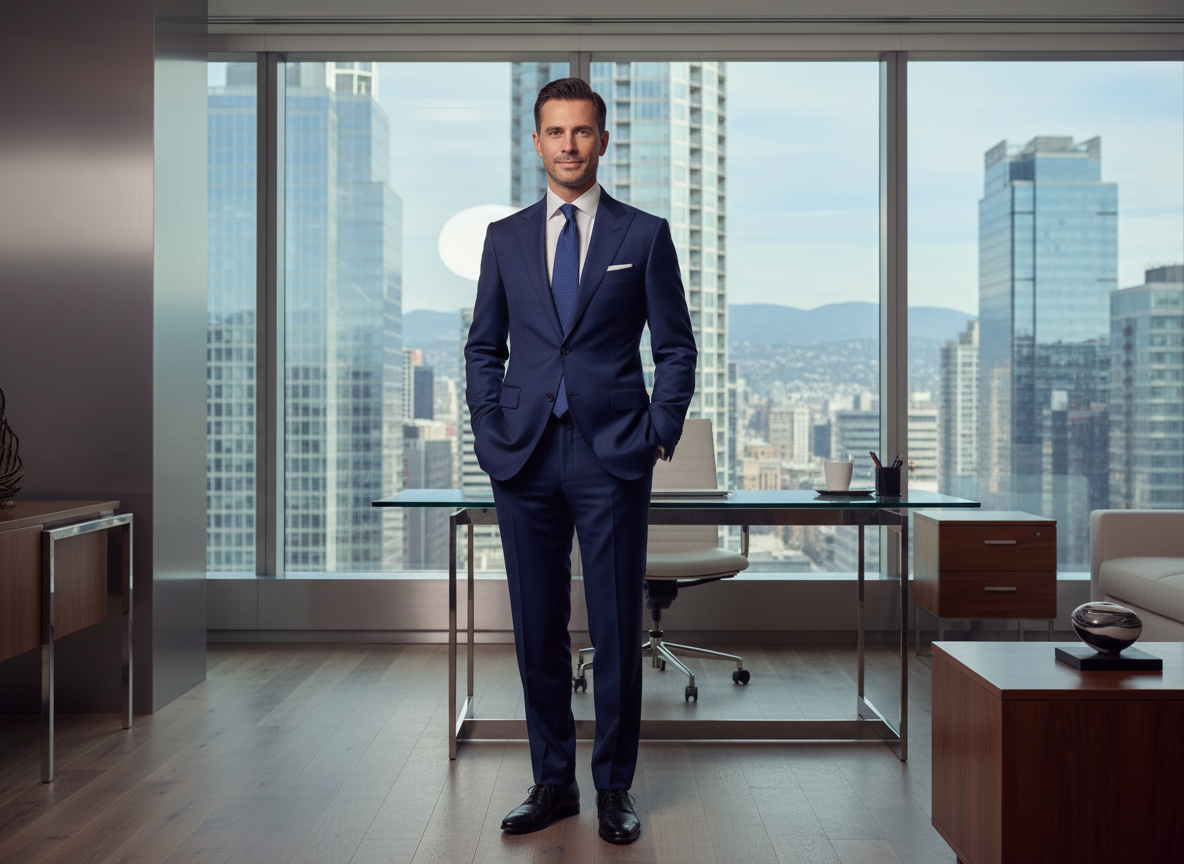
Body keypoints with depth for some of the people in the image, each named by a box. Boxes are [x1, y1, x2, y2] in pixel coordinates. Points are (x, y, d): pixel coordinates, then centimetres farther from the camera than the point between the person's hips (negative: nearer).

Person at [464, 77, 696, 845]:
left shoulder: (645, 235, 4)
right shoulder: (506, 237, 11)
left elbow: (676, 348, 5)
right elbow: (484, 347, 14)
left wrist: (660, 435, -4)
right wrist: (491, 433, 3)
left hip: (613, 457, -2)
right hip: (525, 459, 2)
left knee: (617, 630, 3)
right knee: (539, 629, 8)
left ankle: (614, 787, 19)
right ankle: (553, 781, 23)